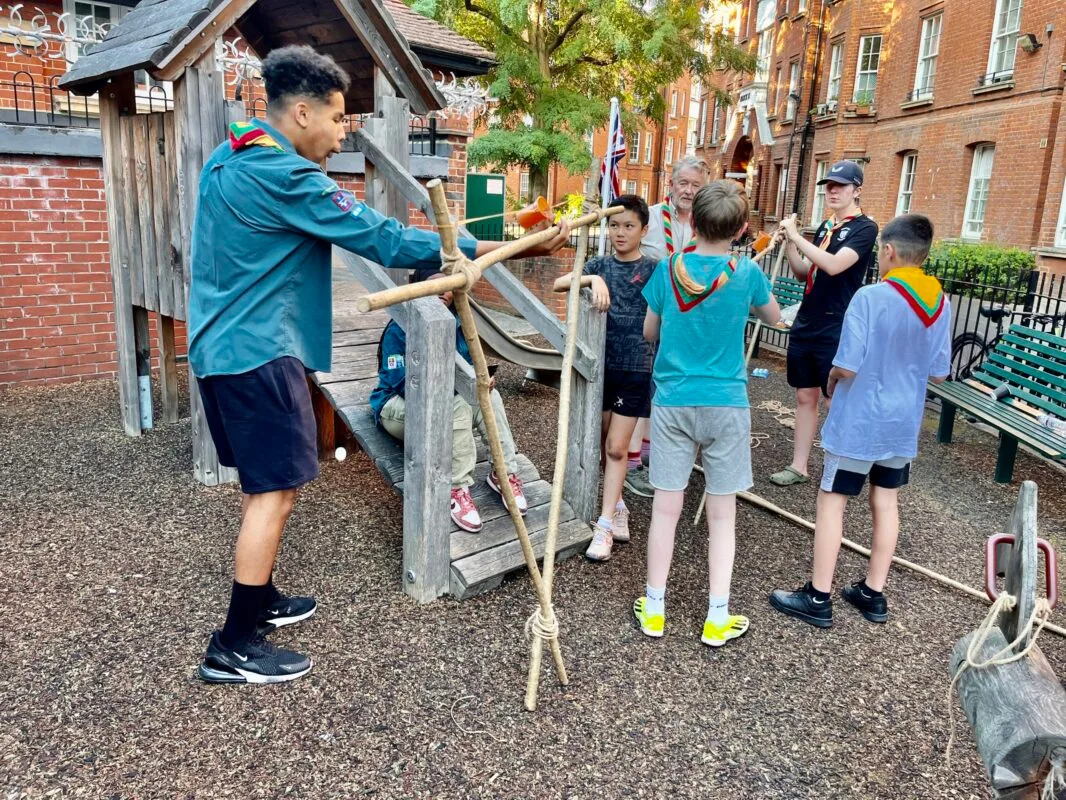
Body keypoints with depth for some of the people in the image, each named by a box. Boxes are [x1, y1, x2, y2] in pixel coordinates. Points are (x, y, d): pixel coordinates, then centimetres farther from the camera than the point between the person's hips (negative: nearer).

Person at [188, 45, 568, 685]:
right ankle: (235, 647, 5)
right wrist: (508, 248, -16)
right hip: (259, 352, -10)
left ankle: (261, 598, 33)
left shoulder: (230, 161, 14)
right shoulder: (281, 175, -17)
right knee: (277, 490, -4)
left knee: (264, 483, 19)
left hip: (224, 348, 10)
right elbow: (384, 241, -20)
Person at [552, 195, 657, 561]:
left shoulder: (652, 269, -3)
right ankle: (617, 506, 32)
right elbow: (558, 283, -9)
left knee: (616, 447, -2)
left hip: (635, 368, -3)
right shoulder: (601, 265, 5)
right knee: (604, 441, 13)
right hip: (601, 363, 4)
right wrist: (593, 279, -24)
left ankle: (605, 524, 5)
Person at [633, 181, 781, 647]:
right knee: (722, 514, 9)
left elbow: (649, 332, 9)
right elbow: (773, 318, 12)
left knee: (666, 507, 8)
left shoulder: (669, 269, -4)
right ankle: (717, 618, 16)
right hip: (726, 405, -1)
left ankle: (654, 609, 19)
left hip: (672, 402, 1)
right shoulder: (746, 273, -8)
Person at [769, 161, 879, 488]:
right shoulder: (825, 227, 13)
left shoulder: (864, 228, -8)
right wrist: (789, 244, -1)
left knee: (836, 402, 0)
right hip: (805, 325, 7)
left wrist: (797, 236, -20)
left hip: (836, 331, -7)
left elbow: (834, 265, -23)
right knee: (805, 396, 11)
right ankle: (798, 467, 19)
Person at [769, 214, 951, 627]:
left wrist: (831, 379, 1)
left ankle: (818, 597, 9)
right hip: (903, 423, 6)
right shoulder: (941, 304, 1)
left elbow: (847, 367, -20)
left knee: (831, 501, 3)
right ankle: (873, 593, 26)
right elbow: (939, 373, 7)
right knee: (886, 503, 15)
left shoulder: (870, 297, -19)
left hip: (858, 422, -6)